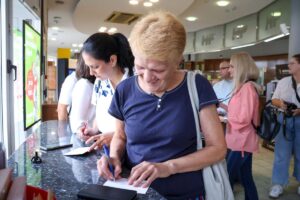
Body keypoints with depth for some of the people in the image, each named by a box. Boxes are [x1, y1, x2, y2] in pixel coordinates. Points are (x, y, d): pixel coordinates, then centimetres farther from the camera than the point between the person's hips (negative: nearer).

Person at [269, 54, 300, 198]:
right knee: (281, 153, 4)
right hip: (284, 120, 2)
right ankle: (278, 184, 13)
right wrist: (280, 103, -12)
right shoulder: (283, 82, 7)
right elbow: (274, 99, 10)